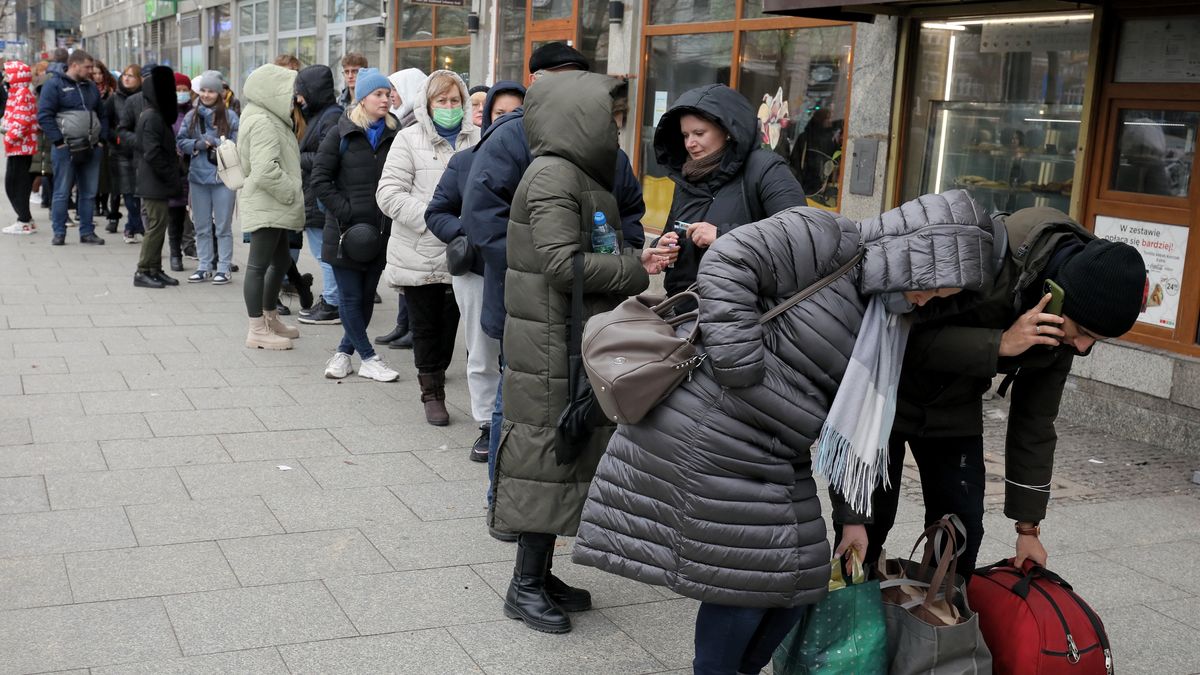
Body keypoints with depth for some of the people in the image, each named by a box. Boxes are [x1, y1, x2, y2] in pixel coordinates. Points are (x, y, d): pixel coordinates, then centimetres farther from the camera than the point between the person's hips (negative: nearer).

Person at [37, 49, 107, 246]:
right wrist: (58, 141, -15)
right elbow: (44, 115, -11)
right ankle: (59, 233, 5)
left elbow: (102, 115, 22)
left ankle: (87, 231, 15)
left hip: (91, 148, 6)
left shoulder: (91, 86, 16)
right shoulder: (54, 85, -5)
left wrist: (101, 138, 8)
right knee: (62, 193, -1)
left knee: (89, 193, 8)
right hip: (66, 148, -6)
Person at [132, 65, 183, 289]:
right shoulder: (152, 118, -16)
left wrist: (177, 173, 13)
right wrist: (174, 178, -19)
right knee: (156, 226, -5)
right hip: (154, 185, -10)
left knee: (159, 225, 13)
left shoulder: (158, 116, 16)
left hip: (158, 185, 10)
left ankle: (155, 270, 20)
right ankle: (143, 272, 1)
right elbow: (152, 154, -22)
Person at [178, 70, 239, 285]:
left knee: (223, 226, 3)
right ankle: (204, 267, 20)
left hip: (223, 176, -4)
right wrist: (198, 144, -11)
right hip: (197, 177, 4)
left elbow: (237, 145, -7)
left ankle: (223, 268, 9)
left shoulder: (230, 116, -3)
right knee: (202, 226, 11)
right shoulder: (191, 116, 7)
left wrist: (214, 142, -16)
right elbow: (181, 142, 6)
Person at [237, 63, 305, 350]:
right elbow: (266, 170, -25)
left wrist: (292, 192, 13)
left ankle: (270, 319, 31)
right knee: (259, 264, -5)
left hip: (273, 206, 11)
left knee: (281, 261, 19)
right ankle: (257, 331, 1)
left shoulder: (269, 119, 17)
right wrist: (292, 193, -16)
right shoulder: (262, 123, -17)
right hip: (265, 206, -11)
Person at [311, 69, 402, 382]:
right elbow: (320, 178, -4)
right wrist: (345, 211, -12)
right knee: (351, 297, -1)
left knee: (367, 296, 9)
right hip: (346, 229, -3)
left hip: (381, 230, 3)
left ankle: (344, 351, 24)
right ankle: (369, 359, 9)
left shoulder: (394, 135, 6)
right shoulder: (342, 134, -2)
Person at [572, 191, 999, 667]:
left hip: (774, 462, 9)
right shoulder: (825, 239, -12)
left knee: (793, 583, 11)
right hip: (708, 441, -9)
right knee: (741, 584, -3)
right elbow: (727, 264, -20)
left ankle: (743, 667, 33)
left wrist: (852, 512, 16)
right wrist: (739, 359, -25)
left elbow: (854, 422, 17)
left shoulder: (885, 320, 14)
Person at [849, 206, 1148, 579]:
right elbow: (909, 338, -31)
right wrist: (1000, 344, -38)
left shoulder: (1064, 326, -11)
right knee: (869, 523, -1)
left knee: (963, 530, 1)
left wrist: (1028, 524, 0)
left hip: (955, 406, 5)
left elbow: (1036, 418, -3)